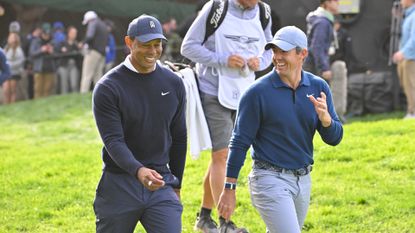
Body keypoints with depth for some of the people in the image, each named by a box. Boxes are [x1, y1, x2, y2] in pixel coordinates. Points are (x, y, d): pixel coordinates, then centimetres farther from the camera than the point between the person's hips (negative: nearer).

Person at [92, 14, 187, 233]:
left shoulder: (173, 84, 6)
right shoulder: (107, 88, -8)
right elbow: (113, 141, -17)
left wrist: (176, 185, 16)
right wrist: (138, 171, -35)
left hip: (161, 183, 2)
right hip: (119, 185, -2)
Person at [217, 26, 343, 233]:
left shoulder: (318, 87, 3)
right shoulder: (258, 92, -10)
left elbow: (334, 138, 3)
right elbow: (240, 142, -7)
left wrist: (325, 118, -20)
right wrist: (229, 188, -8)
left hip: (303, 180, 6)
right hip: (270, 179, -6)